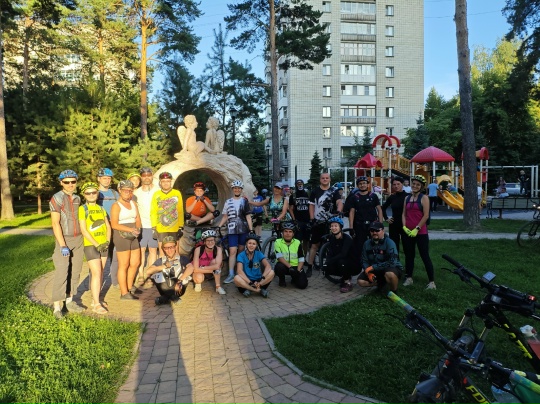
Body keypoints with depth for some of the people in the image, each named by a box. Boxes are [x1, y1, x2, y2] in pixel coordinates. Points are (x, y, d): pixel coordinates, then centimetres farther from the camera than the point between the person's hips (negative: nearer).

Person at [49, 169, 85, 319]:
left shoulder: (77, 198, 9)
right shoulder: (57, 199, -9)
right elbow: (55, 223, -13)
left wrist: (82, 239, 9)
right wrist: (62, 245, -17)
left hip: (78, 239, 6)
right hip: (64, 239, -6)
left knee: (75, 272, 9)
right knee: (61, 273, -7)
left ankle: (70, 301, 20)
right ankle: (57, 306, -1)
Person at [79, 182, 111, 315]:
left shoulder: (101, 208, 12)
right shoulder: (82, 209, -5)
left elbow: (108, 226, 11)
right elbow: (83, 230, -11)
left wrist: (107, 241, -4)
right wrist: (96, 244, -15)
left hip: (103, 245, 6)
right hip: (91, 245, -5)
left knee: (100, 273, 10)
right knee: (96, 273, -9)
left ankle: (95, 299, 21)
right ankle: (96, 304, -3)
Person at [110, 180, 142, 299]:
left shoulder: (133, 204, 13)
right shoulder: (116, 205, -8)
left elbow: (138, 219, 13)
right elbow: (114, 224, -16)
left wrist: (137, 229, -8)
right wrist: (130, 229, -22)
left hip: (133, 236, 7)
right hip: (121, 236, -7)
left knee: (135, 263, 14)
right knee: (124, 265, -4)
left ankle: (130, 287, 30)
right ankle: (124, 293, 3)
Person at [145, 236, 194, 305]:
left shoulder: (182, 259, -1)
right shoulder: (160, 261, 6)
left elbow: (190, 268, -23)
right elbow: (148, 271, -11)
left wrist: (180, 281, -32)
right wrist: (164, 266, -13)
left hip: (178, 289, -2)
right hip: (166, 288, 2)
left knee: (187, 272, -25)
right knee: (154, 274, -16)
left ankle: (166, 297, -21)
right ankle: (173, 296, -21)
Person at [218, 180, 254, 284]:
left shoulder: (244, 201, 5)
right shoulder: (228, 202, 9)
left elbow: (248, 217, 2)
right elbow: (225, 217, 12)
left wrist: (251, 230, -4)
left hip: (243, 230, 0)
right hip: (232, 230, 0)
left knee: (241, 251, 7)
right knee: (232, 251, -7)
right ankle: (231, 275, -7)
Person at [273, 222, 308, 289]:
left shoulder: (297, 243, -1)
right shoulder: (278, 242, -6)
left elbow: (301, 260, -2)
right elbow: (280, 257, -18)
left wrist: (298, 271, -17)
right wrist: (290, 267, -29)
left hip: (295, 267, 1)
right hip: (284, 266, -1)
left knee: (302, 285, -19)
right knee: (280, 267, -36)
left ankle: (294, 278, 18)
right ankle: (282, 280, -1)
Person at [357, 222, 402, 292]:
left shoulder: (389, 243, -19)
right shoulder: (367, 244, -2)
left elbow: (392, 262, -29)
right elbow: (364, 261, 2)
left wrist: (373, 267, -28)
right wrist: (368, 272, -19)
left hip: (392, 268, -6)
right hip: (375, 270, 6)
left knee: (390, 274, -40)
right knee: (361, 281, -12)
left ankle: (393, 292, -8)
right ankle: (381, 281, 15)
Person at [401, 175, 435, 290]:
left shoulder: (424, 198, -4)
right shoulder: (407, 198, 12)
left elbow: (426, 215, -11)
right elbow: (404, 214, 11)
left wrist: (417, 229, -15)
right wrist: (404, 226, -4)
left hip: (421, 232, -5)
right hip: (408, 232, 5)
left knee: (425, 256, -3)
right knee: (409, 255, 12)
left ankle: (432, 281, 3)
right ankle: (409, 278, 23)